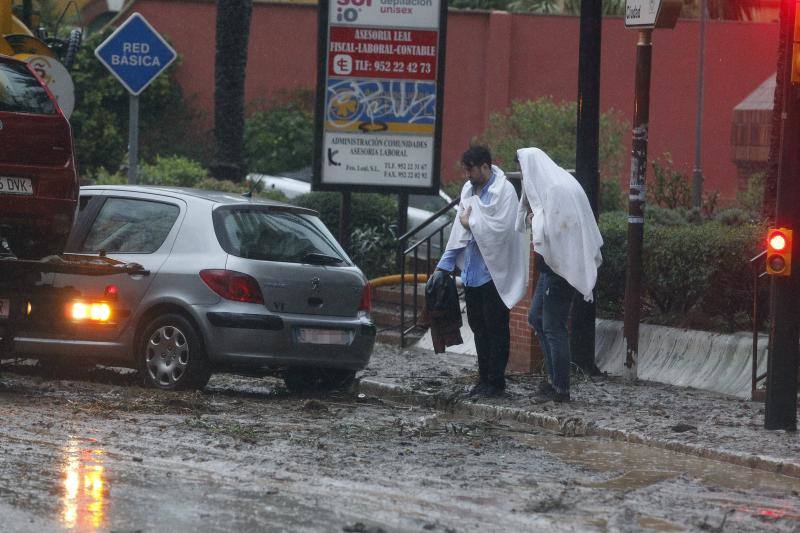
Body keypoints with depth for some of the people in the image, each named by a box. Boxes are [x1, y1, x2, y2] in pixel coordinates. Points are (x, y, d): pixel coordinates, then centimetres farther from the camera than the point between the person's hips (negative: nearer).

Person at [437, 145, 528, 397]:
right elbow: (459, 230, 17)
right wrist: (445, 264, 14)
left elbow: (502, 228, -21)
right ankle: (484, 379, 19)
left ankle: (496, 382, 3)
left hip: (493, 272, -8)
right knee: (478, 327, 12)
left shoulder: (504, 191, -12)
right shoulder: (468, 190, 11)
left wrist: (471, 222, -9)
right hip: (472, 271, 8)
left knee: (495, 328, -1)